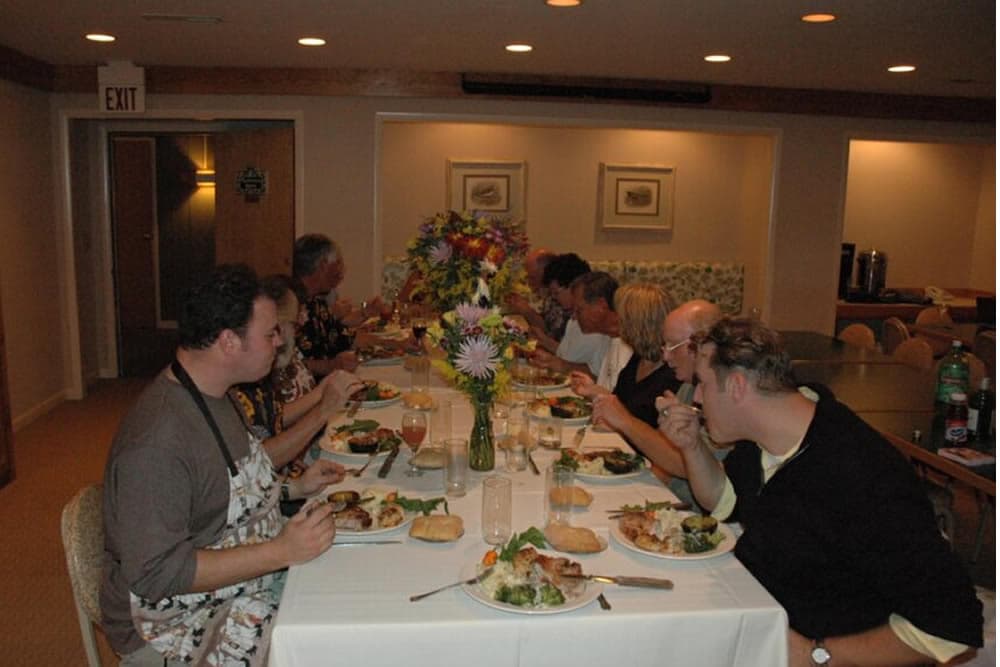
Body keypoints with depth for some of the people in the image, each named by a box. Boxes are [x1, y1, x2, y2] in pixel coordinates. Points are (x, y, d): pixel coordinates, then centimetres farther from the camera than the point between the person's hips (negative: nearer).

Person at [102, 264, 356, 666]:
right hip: (179, 628, -8)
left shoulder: (214, 397, 4)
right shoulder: (156, 444, -27)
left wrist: (294, 488, 5)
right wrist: (282, 552, -28)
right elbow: (155, 572, -27)